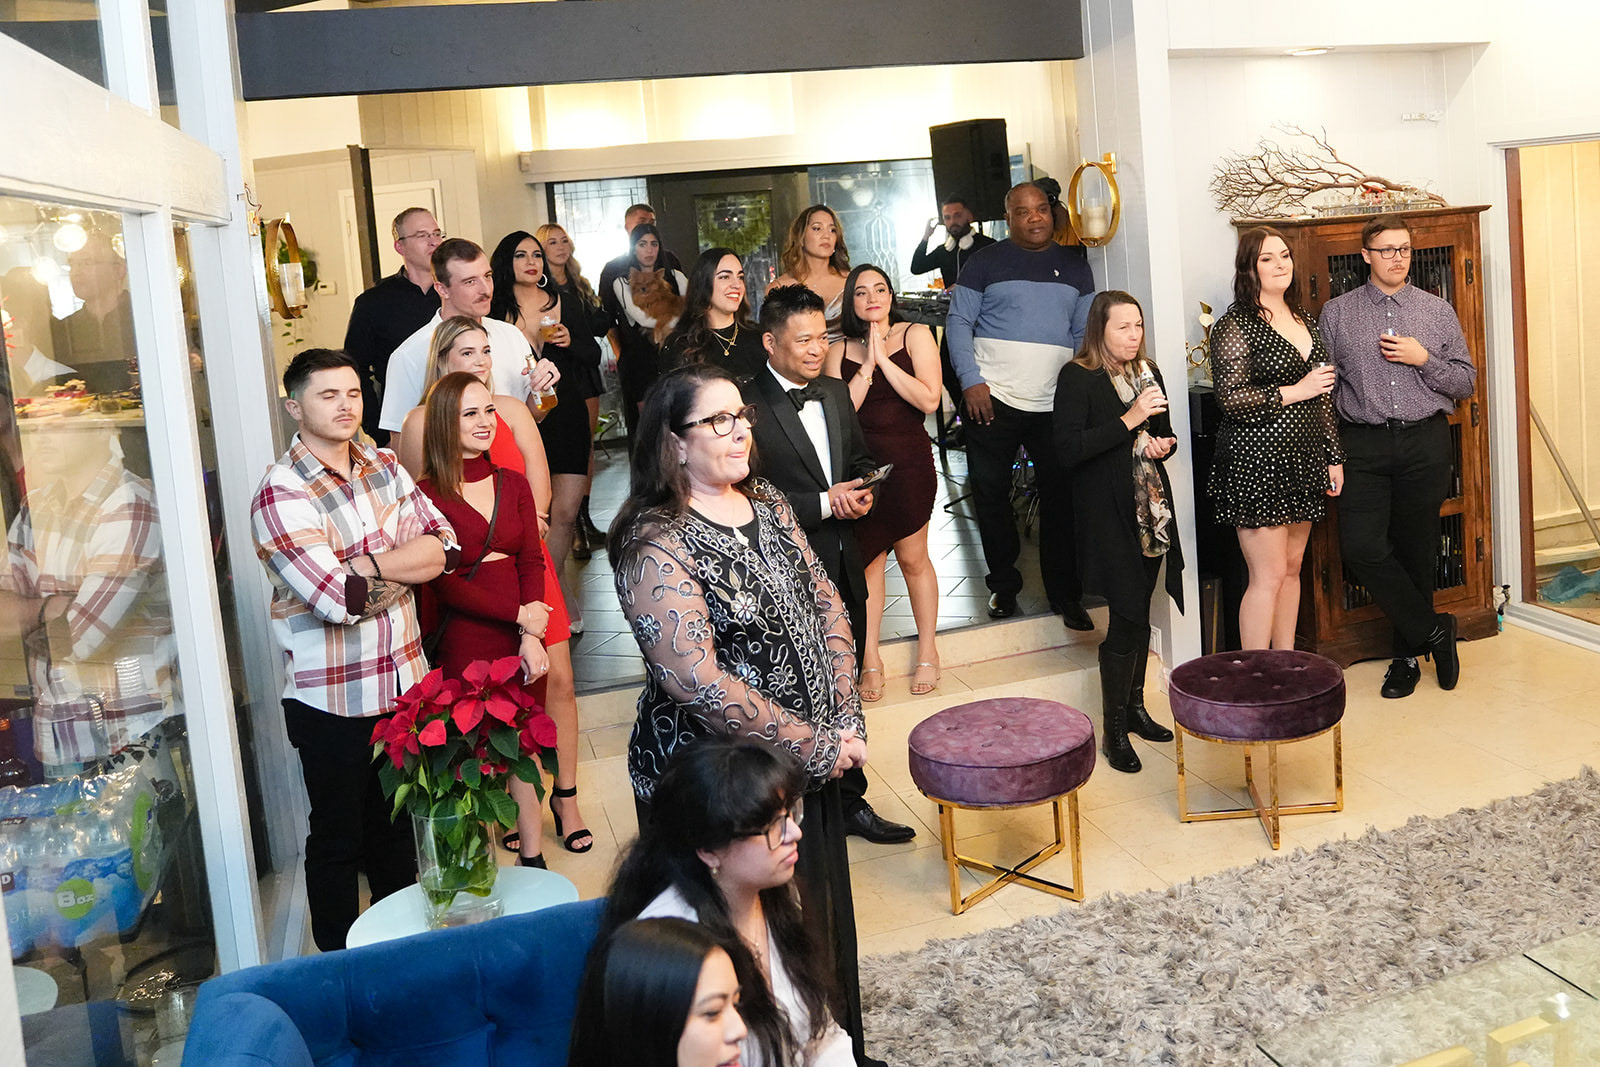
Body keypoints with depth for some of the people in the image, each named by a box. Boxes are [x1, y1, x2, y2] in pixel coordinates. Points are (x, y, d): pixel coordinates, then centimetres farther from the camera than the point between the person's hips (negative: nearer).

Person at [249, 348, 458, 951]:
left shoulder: (385, 468, 5)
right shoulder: (281, 495, -16)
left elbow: (444, 545, -4)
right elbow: (342, 599, -26)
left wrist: (368, 565, -18)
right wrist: (407, 565, -10)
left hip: (404, 684, 6)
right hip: (332, 702, -6)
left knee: (396, 826, 22)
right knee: (337, 839, 11)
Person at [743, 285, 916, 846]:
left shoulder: (835, 392, 10)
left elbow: (861, 459, 21)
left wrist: (862, 493, -1)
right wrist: (823, 504, -19)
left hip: (842, 568, 7)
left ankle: (847, 802, 32)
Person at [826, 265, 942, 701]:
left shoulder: (915, 335, 1)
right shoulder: (839, 351, 5)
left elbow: (929, 400, -11)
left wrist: (884, 360, -11)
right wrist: (867, 366, -10)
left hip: (907, 462, -1)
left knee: (912, 558, 8)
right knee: (866, 558, 4)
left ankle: (927, 650, 24)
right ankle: (870, 660, 14)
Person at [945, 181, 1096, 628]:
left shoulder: (1074, 266, 14)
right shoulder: (985, 262, 5)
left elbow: (1085, 332, 14)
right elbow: (959, 322, 1)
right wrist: (971, 381, -10)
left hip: (1056, 403, 2)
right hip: (993, 399, -2)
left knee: (1061, 498, 3)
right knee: (990, 492, 4)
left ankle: (1065, 594, 14)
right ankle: (1003, 584, 19)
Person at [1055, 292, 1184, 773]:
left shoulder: (1147, 372, 12)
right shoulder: (1077, 378, -9)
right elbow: (1068, 449, -19)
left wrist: (1164, 443, 0)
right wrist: (1129, 420, -22)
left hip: (1152, 508, 7)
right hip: (1108, 513, -6)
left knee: (1139, 612, 12)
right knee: (1127, 617, -8)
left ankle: (1135, 707, 26)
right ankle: (1113, 729, 2)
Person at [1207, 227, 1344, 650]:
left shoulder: (1305, 323, 15)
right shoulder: (1235, 326, -8)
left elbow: (1322, 399, 20)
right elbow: (1231, 399, -17)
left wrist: (1333, 457, 17)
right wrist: (1295, 392, -14)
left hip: (1303, 464, 7)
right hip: (1257, 464, -7)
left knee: (1292, 569, 12)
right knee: (1268, 575, -7)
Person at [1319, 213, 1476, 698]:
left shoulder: (1438, 311, 9)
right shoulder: (1336, 313, 5)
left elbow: (1466, 382, 10)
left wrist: (1425, 360, -8)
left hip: (1425, 443, 1)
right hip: (1363, 444, -1)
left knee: (1417, 550, 7)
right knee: (1361, 547, -14)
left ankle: (1408, 654, 22)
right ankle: (1432, 630, 5)